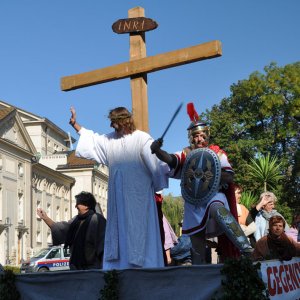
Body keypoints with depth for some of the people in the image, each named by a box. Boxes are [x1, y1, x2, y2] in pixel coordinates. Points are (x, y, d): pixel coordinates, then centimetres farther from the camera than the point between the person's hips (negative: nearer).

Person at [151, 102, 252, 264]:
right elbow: (170, 159, -13)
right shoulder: (186, 154, 8)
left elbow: (229, 177, -2)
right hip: (193, 201, 3)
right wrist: (157, 151, -34)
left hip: (213, 194, -3)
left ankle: (246, 248, -42)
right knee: (196, 243, 7)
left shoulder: (216, 152, 4)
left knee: (217, 209, -38)